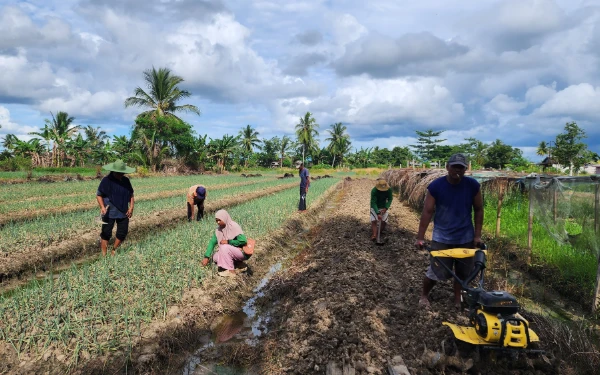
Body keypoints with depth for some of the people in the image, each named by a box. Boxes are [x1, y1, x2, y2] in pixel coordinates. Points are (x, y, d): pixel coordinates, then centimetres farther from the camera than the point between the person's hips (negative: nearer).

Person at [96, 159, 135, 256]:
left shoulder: (126, 181, 5)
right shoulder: (106, 180, -10)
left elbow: (131, 194, 12)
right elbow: (99, 195, -6)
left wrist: (131, 207, 0)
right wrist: (102, 207, -21)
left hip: (123, 212, 5)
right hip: (109, 213, -5)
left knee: (122, 233, 11)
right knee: (106, 233, 3)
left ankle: (114, 251, 31)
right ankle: (104, 254, 13)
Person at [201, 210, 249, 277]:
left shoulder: (234, 226, -21)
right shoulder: (218, 229, 0)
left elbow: (243, 241, -27)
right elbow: (212, 242, 1)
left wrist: (228, 242, -21)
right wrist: (206, 256, -7)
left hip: (241, 252, -8)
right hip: (230, 252, 8)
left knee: (224, 247, -27)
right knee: (215, 257, -4)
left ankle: (231, 271, -17)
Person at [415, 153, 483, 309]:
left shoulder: (473, 185, -8)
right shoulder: (435, 186, -14)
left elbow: (478, 210, 2)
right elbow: (427, 212, -11)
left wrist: (477, 235, -1)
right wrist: (420, 237, -13)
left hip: (466, 238, 2)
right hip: (441, 238, -2)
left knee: (463, 272, 13)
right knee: (435, 271, 2)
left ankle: (458, 298, 35)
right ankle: (424, 295, 27)